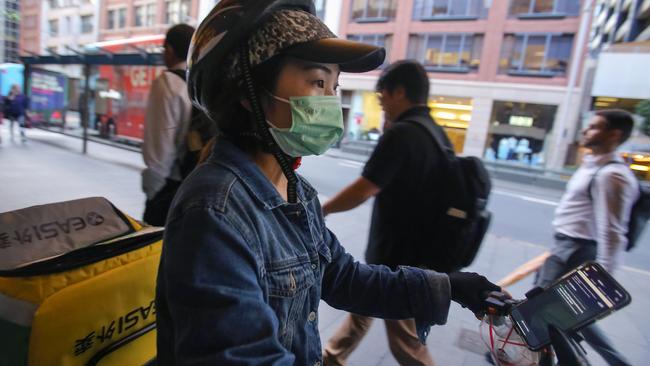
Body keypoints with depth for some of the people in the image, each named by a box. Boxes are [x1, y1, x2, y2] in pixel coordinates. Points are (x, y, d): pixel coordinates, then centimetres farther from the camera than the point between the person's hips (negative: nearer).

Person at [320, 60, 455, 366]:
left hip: (397, 255, -10)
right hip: (419, 249, 10)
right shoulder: (437, 135, 7)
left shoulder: (400, 134, -22)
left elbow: (361, 191, -22)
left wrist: (321, 209, -8)